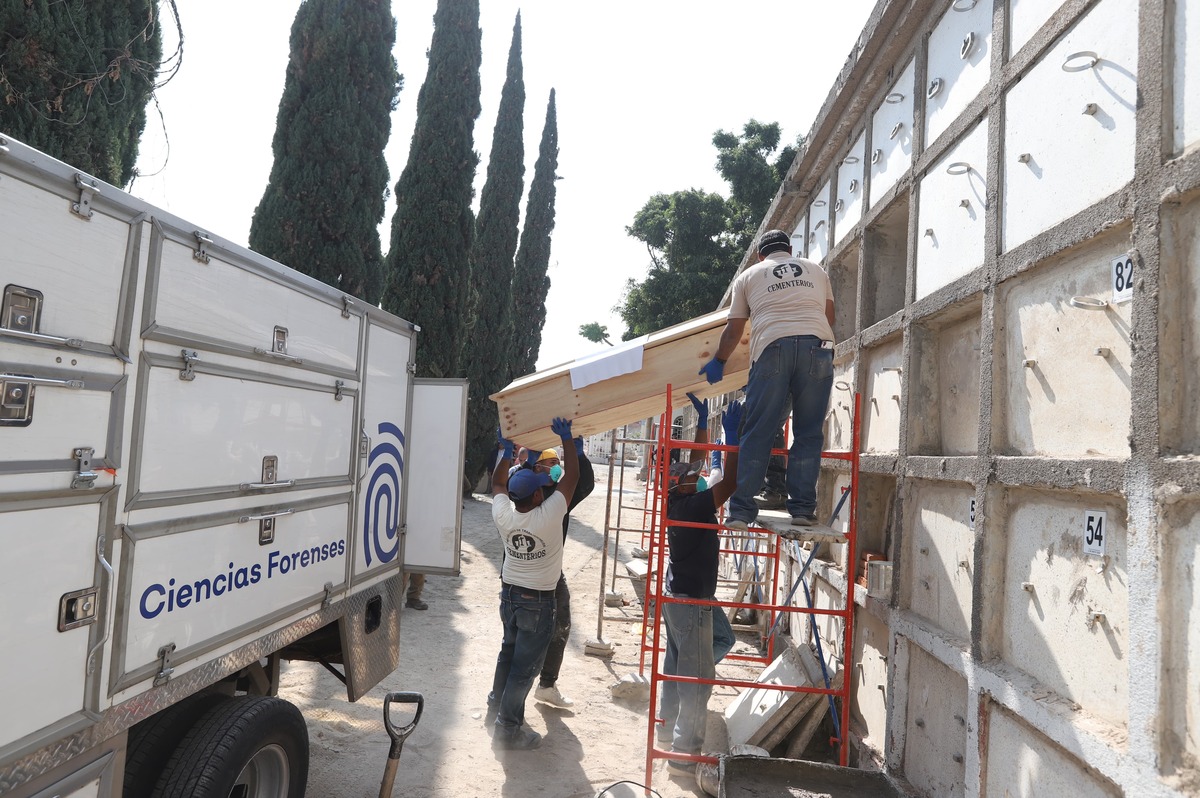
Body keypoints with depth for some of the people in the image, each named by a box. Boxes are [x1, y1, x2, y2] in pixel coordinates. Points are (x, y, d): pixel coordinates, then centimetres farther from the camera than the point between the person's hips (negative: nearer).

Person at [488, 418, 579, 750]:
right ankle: (508, 728, 9)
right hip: (538, 601, -6)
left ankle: (497, 703, 42)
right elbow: (572, 475, -15)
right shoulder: (549, 515, -24)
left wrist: (507, 451, 13)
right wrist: (567, 438, -8)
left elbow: (497, 483, 9)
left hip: (509, 593, 6)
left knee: (508, 651, 25)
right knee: (526, 664, 2)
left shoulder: (503, 514, -12)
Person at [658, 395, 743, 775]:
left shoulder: (677, 502, 0)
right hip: (691, 598, -10)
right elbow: (730, 483, -30)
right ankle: (684, 753, 4)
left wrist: (702, 418, 10)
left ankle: (667, 726, 34)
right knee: (698, 676, -2)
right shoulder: (691, 506, -24)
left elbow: (698, 458, 11)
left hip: (678, 593, 10)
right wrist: (732, 435, -25)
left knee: (677, 664, 21)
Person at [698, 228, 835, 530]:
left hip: (772, 348, -1)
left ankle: (742, 510, -1)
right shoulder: (816, 270, 27)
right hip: (817, 347, 1)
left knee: (757, 434, 1)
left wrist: (718, 362, 36)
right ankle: (802, 508, 3)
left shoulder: (748, 276, 22)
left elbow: (733, 330, 22)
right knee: (808, 433, 6)